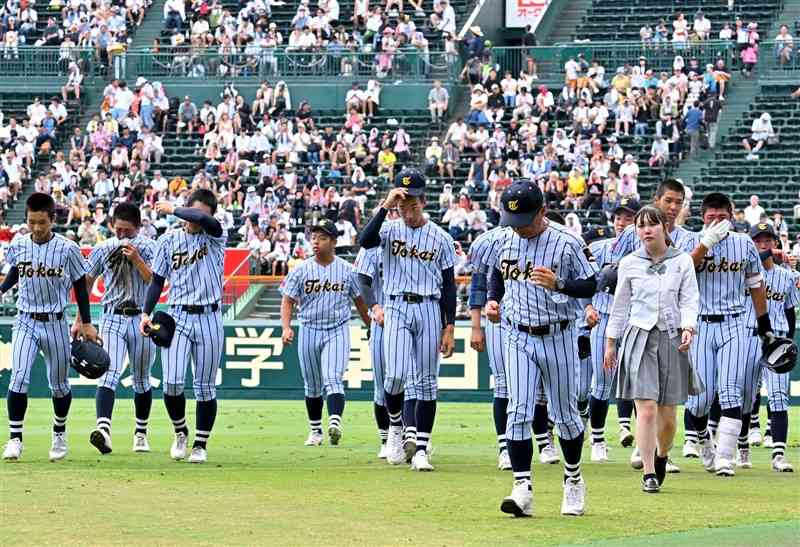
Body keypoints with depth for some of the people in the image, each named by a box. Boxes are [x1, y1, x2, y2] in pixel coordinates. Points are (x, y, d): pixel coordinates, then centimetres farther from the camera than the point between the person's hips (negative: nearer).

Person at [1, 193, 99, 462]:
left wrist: (86, 323, 2)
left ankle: (59, 434, 34)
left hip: (55, 323, -1)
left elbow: (80, 285, 0)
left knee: (59, 384, 12)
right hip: (25, 322, 1)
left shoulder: (67, 249, -11)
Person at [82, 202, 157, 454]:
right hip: (112, 319, 0)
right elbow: (86, 284, 12)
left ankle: (141, 433, 27)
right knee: (109, 374, -18)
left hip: (142, 319, 0)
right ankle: (103, 429, -34)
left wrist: (136, 259, -24)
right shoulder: (102, 249, 3)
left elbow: (154, 280, -12)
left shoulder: (149, 248, -1)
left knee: (141, 379, 11)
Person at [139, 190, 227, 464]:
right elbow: (158, 280, 11)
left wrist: (172, 209, -10)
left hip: (209, 319, -1)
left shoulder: (215, 237, 0)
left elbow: (205, 220, -24)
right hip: (177, 318, 1)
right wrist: (146, 313, 0)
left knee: (205, 387, 3)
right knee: (172, 382, -11)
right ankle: (180, 432, 13)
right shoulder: (168, 240, 7)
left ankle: (200, 444, 15)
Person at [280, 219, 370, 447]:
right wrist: (286, 327, -16)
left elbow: (360, 301, 10)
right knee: (312, 386, 11)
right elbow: (288, 301, 0)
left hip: (338, 331, -2)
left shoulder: (346, 270, 1)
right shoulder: (301, 270, 0)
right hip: (309, 331, 2)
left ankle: (335, 423, -32)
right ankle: (316, 430, 23)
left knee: (333, 379, -19)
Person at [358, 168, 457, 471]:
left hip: (429, 309, 1)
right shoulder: (390, 229, 4)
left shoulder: (441, 238, 5)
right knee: (396, 374, -15)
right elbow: (366, 241, -18)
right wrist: (384, 206, -22)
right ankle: (395, 427, 14)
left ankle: (421, 449, 5)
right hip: (397, 308, -1)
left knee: (426, 380, 1)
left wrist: (449, 327, 0)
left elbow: (449, 285, 5)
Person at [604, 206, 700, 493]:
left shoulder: (683, 262, 5)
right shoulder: (629, 263, 7)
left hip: (672, 339, 1)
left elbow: (690, 300, 2)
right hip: (639, 339, -1)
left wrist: (688, 328, -16)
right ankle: (649, 474, -10)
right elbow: (620, 306, 13)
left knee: (667, 415, 4)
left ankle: (661, 456, 34)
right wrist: (610, 343, 14)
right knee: (646, 409, -13)